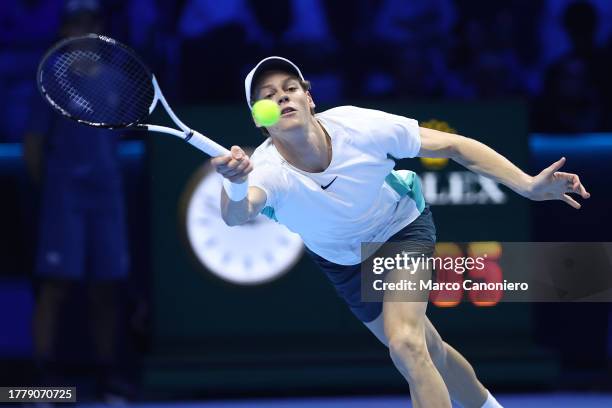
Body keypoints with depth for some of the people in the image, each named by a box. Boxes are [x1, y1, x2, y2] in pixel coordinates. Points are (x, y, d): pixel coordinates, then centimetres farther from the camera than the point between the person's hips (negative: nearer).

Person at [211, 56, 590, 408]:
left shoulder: (359, 127, -33)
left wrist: (528, 185, -31)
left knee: (405, 344, -25)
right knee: (429, 353, 14)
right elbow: (236, 215, -58)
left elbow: (452, 146, -22)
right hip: (343, 259, 2)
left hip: (402, 226, -2)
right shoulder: (268, 170, -35)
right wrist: (236, 186, -83)